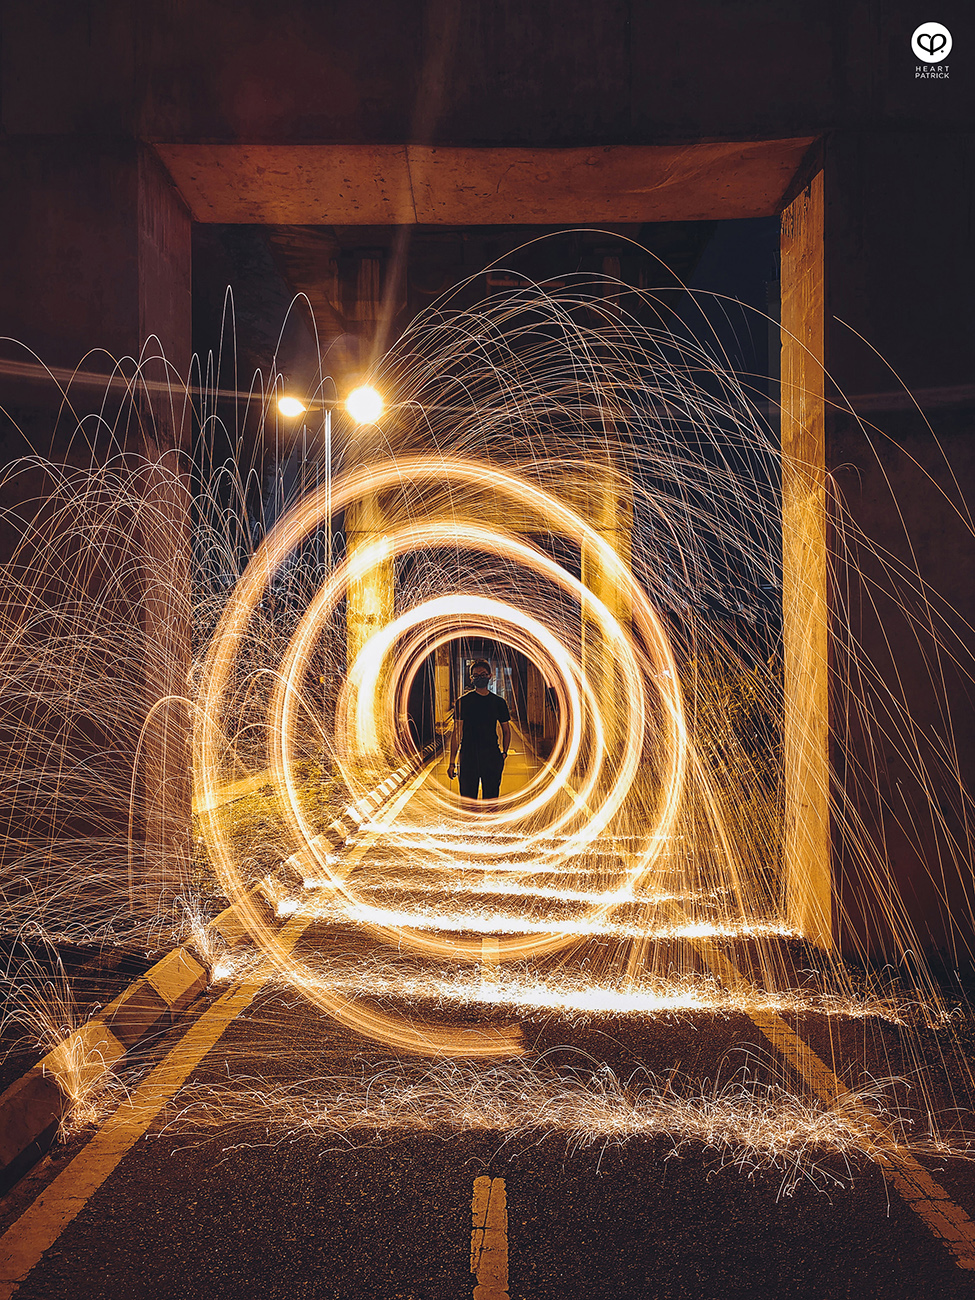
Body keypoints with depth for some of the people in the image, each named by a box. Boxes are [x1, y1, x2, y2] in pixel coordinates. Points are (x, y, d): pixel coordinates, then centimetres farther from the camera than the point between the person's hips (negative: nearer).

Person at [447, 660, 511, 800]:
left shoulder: (498, 702, 8)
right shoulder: (463, 701, 3)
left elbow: (506, 730, 19)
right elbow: (457, 733, 2)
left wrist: (504, 753, 5)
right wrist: (452, 763, -2)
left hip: (492, 758, 2)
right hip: (468, 756, -1)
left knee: (490, 802, 3)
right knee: (468, 801, -1)